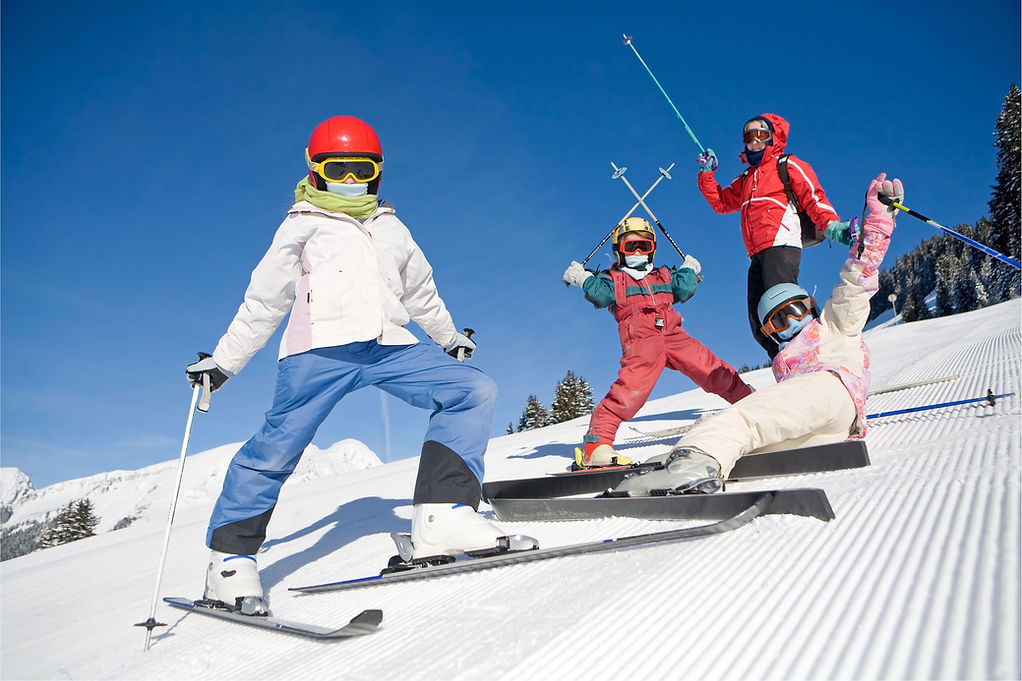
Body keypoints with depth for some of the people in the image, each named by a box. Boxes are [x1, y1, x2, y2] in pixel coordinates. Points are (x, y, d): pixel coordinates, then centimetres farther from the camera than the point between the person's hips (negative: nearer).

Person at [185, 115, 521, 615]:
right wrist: (223, 362, 14)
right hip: (320, 348, -3)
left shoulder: (391, 228, 25)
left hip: (389, 348, 4)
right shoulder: (303, 225, 15)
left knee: (475, 392, -12)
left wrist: (449, 337, 41)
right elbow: (262, 302, 16)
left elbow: (421, 292, 36)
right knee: (277, 446, -12)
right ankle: (230, 558, 8)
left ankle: (441, 517, -18)